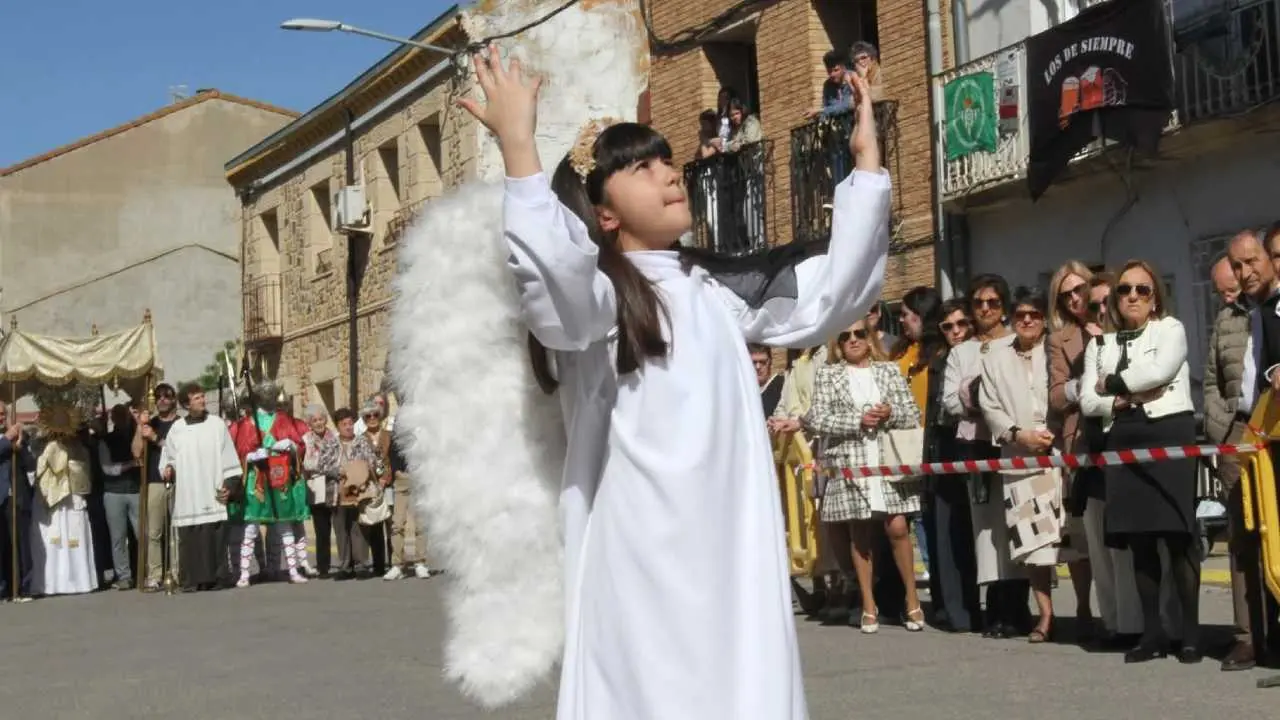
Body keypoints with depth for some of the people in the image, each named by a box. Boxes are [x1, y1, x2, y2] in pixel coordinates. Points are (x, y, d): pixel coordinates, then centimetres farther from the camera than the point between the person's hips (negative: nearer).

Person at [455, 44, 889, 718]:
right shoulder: (592, 295, -4)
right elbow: (554, 282, -28)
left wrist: (866, 164, 16)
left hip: (734, 550, 6)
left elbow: (826, 296, 18)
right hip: (644, 555, -6)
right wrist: (518, 145, -34)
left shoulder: (715, 291, 18)